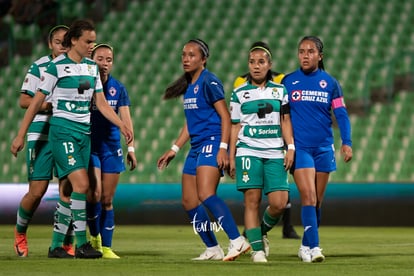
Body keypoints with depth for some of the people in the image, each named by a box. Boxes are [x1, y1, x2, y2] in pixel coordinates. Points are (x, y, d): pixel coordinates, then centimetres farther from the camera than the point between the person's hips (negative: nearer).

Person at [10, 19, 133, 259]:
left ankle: (57, 245, 11)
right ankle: (82, 244, -14)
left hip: (84, 132, 7)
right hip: (63, 132, -7)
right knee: (82, 184, -18)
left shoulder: (92, 67, 11)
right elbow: (37, 102, -4)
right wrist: (21, 136, -3)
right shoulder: (57, 66, -8)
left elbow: (101, 103, 15)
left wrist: (122, 125, 2)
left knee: (70, 191, 5)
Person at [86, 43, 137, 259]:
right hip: (89, 146, -3)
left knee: (107, 199, 3)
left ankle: (106, 247, 8)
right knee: (94, 193, -16)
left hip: (112, 147, 3)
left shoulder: (118, 88, 6)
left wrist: (131, 147, -6)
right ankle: (94, 235, 6)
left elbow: (126, 119, 3)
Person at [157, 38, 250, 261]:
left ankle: (237, 241, -25)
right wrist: (174, 149, 24)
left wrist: (223, 147, -21)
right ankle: (212, 249, 13)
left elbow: (225, 117, -13)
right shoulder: (188, 85, 18)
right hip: (196, 147, 10)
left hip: (212, 143, -10)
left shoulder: (209, 82, -8)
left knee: (205, 195, -24)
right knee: (189, 201, 6)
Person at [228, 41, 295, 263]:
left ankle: (261, 232, 20)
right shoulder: (239, 93, 7)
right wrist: (231, 157, 5)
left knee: (279, 203, -8)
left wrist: (290, 147, -1)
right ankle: (257, 248, -2)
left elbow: (285, 121, 10)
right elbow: (235, 126, 8)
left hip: (275, 153, 2)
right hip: (248, 151, -1)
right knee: (252, 201, -7)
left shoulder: (280, 90, 11)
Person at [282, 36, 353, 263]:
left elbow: (341, 114, 5)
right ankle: (313, 247, -19)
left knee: (317, 201, 7)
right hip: (299, 148, -2)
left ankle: (306, 246, 21)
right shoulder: (287, 81, 2)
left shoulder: (330, 83, 5)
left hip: (324, 148, 2)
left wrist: (346, 142, -6)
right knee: (308, 196, -16)